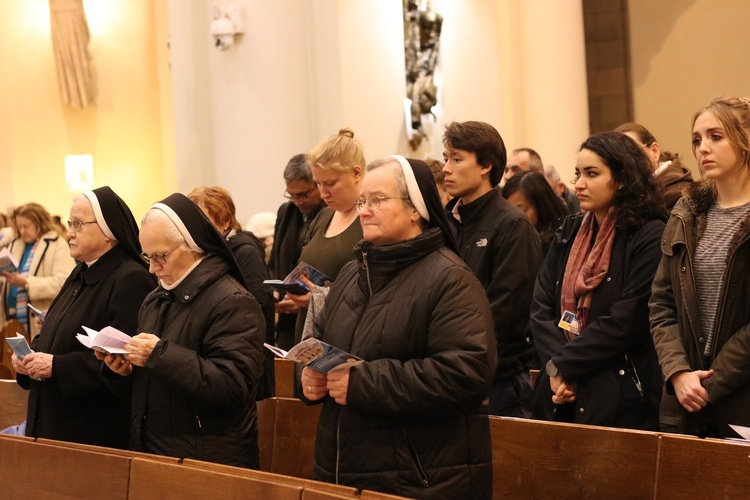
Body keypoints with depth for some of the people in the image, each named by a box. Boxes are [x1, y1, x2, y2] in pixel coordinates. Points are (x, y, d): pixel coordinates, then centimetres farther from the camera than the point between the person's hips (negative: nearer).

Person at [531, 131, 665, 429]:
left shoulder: (650, 237, -9)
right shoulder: (569, 234, 11)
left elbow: (625, 322, -16)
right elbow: (541, 307, 4)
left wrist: (562, 366, -13)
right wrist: (556, 371, -12)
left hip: (621, 401, -6)